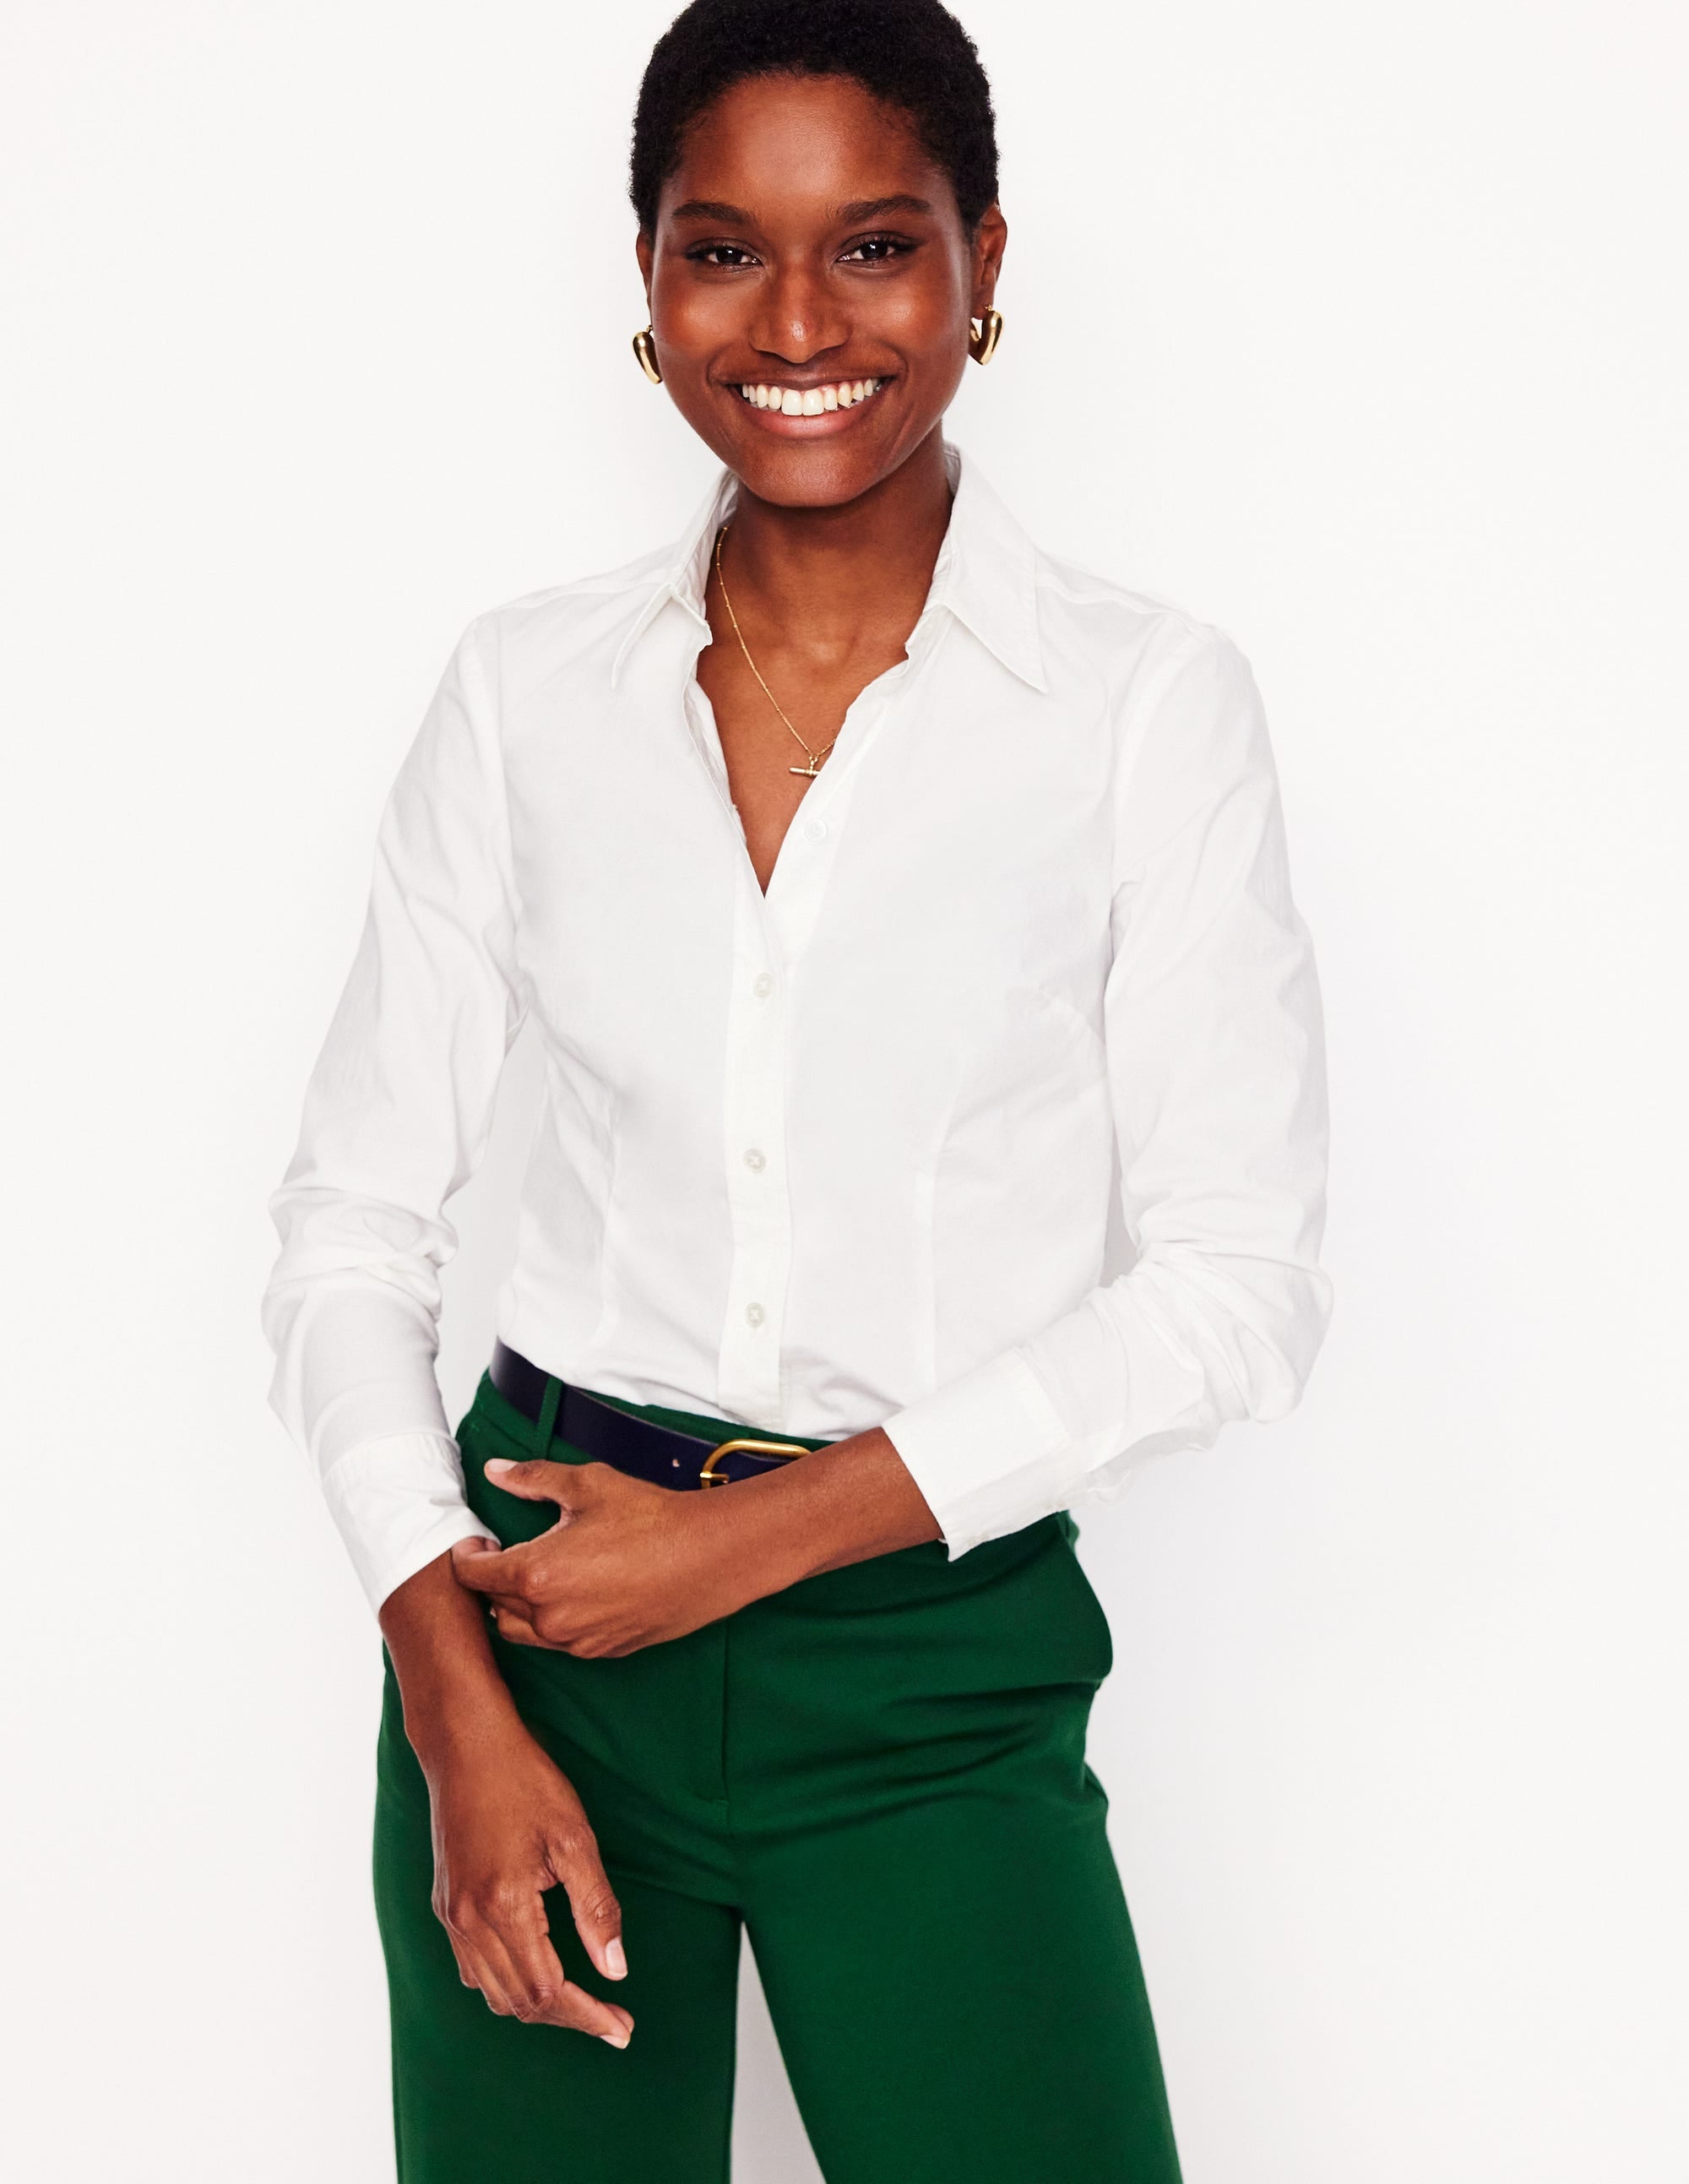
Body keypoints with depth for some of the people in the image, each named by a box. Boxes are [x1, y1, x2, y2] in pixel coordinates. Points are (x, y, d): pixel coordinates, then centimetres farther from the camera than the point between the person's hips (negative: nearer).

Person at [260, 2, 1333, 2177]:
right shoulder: (528, 689, 2)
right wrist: (456, 1709, -7)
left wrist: (762, 1535, -11)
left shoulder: (1149, 697, -5)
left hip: (933, 1670, -1)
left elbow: (1239, 1283, -7)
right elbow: (353, 1218, 3)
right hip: (533, 1611, 2)